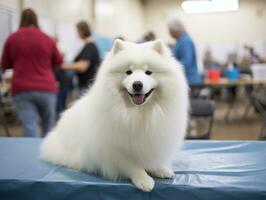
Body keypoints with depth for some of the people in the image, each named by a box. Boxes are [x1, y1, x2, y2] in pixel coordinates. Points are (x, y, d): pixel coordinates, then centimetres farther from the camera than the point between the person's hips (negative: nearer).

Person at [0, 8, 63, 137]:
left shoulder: (12, 38, 3)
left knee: (29, 127, -4)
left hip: (21, 89, -1)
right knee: (48, 125, 18)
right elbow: (58, 62, 14)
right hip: (46, 88, 1)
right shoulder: (47, 39, 3)